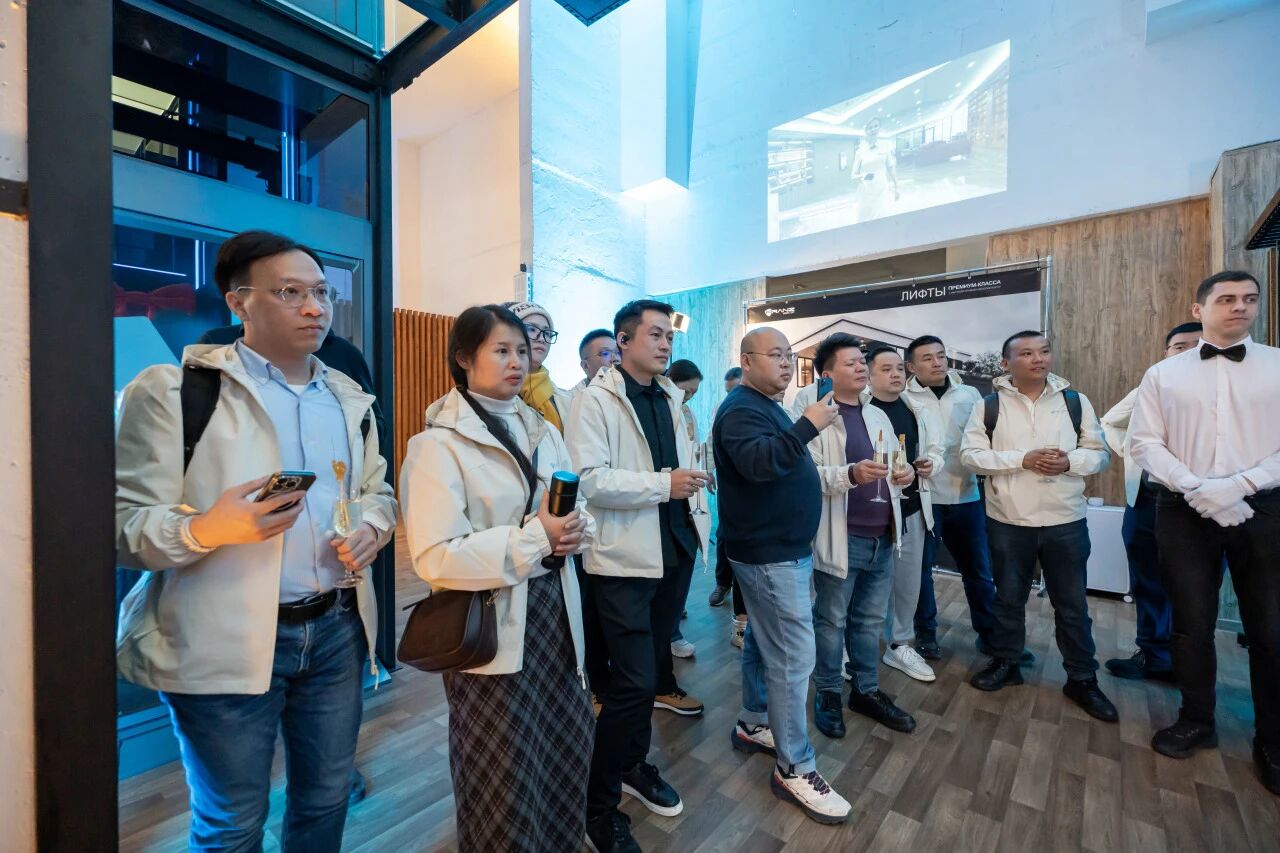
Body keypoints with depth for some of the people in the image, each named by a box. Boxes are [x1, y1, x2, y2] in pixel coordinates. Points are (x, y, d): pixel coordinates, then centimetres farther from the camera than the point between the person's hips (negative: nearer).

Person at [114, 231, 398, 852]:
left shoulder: (350, 399, 8)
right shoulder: (171, 390, -7)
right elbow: (124, 524, -9)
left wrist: (372, 529, -6)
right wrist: (205, 528, -28)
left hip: (337, 630, 5)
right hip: (226, 646, -4)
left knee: (327, 799, 20)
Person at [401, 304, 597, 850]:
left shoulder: (543, 430, 10)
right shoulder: (440, 443, -12)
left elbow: (577, 508, 14)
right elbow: (435, 557, -20)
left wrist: (576, 530, -9)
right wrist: (536, 538, -22)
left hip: (554, 611, 7)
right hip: (491, 626, -6)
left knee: (569, 748, 19)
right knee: (502, 778, 11)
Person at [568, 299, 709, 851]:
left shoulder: (670, 397, 12)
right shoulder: (597, 399, -11)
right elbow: (589, 479, -22)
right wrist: (664, 484, -23)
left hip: (672, 551, 8)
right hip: (625, 558, -7)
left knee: (649, 671, 20)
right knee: (634, 681, -3)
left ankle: (634, 765, 44)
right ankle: (600, 807, 21)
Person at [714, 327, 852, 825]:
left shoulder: (765, 407, 16)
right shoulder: (741, 409, -17)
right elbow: (758, 463, -34)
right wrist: (808, 426, -35)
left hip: (779, 547, 10)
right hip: (769, 553, -10)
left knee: (763, 640, 20)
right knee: (793, 655, -3)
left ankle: (753, 725, 36)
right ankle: (794, 769, 12)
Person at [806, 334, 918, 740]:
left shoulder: (878, 416, 15)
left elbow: (893, 465, 23)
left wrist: (905, 474, 1)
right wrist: (851, 474, -31)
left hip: (882, 537, 7)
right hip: (842, 538, -7)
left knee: (870, 621, 18)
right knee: (832, 621, 7)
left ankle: (866, 690, 35)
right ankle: (828, 694, 25)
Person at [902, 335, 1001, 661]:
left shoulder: (970, 395, 6)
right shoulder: (904, 400, -5)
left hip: (967, 496, 3)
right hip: (923, 498, -3)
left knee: (978, 569, 15)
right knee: (921, 569, 10)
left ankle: (990, 634, 33)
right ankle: (925, 633, 29)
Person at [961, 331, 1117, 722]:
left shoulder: (1075, 400, 3)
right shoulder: (989, 405, -3)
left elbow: (1100, 452, 5)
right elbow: (971, 454, -9)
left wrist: (1069, 462, -16)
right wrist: (1023, 460, -19)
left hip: (1066, 521, 1)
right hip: (1007, 522, -1)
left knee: (1072, 604, 12)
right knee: (1009, 598, 14)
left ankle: (1082, 679, 29)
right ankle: (1005, 663, 32)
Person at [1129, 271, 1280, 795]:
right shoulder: (1163, 374, 6)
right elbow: (1144, 442, -1)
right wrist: (1198, 488, -13)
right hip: (1184, 512, 0)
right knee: (1192, 624, 10)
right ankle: (1196, 721, 28)